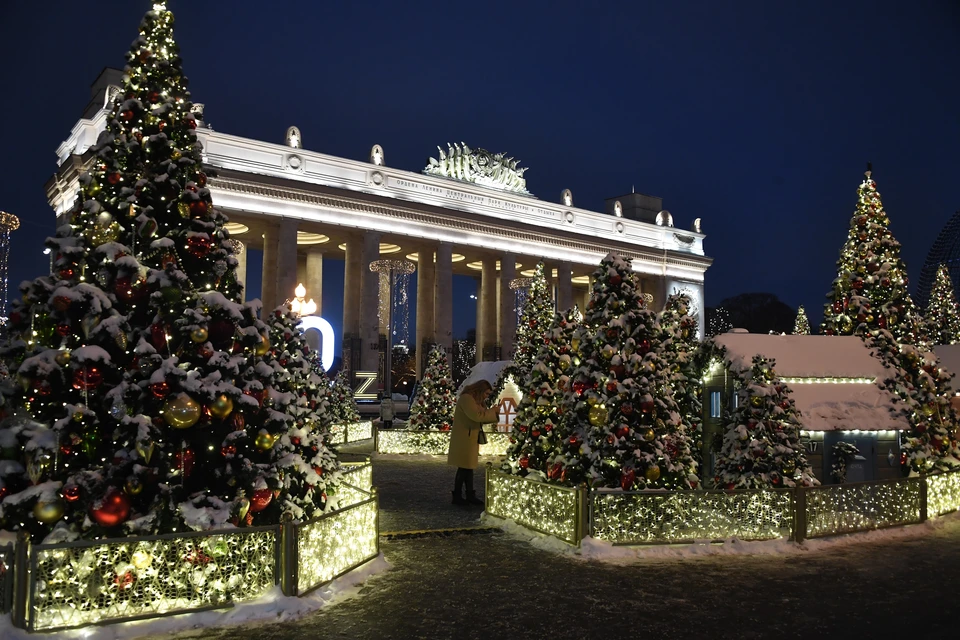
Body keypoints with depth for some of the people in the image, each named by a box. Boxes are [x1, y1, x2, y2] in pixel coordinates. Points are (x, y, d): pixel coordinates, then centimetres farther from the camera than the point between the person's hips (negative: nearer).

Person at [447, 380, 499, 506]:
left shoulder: (476, 400, 16)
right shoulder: (466, 398, -16)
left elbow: (480, 417, 13)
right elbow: (476, 416, -26)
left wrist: (492, 413, -3)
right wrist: (493, 411, -16)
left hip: (470, 438, 10)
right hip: (464, 439, -10)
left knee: (468, 467, 11)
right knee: (464, 468, -5)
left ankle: (470, 495, 16)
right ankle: (457, 496, 3)